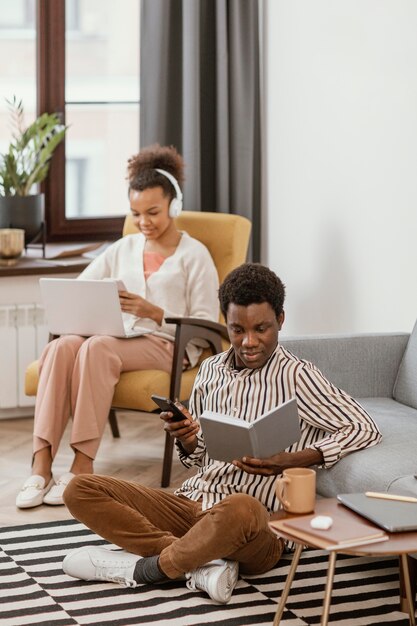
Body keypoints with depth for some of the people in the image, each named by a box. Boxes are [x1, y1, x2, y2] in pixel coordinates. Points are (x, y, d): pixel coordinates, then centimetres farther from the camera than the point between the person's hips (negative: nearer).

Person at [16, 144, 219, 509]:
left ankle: (83, 466, -35)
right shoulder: (124, 249, 21)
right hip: (121, 340, 5)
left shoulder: (194, 255, 5)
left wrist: (154, 312, -17)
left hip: (169, 346, -5)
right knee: (62, 346, -30)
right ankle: (41, 464, -36)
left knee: (96, 347, -36)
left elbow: (205, 326, -3)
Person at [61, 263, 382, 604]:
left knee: (238, 509, -43)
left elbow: (365, 429, -10)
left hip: (260, 527, -6)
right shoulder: (211, 370, 13)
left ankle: (146, 568, -15)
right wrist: (186, 439, -4)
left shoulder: (296, 376, -5)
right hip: (192, 501, 6)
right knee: (80, 490, -9)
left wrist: (290, 460, -22)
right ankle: (201, 563, -19)